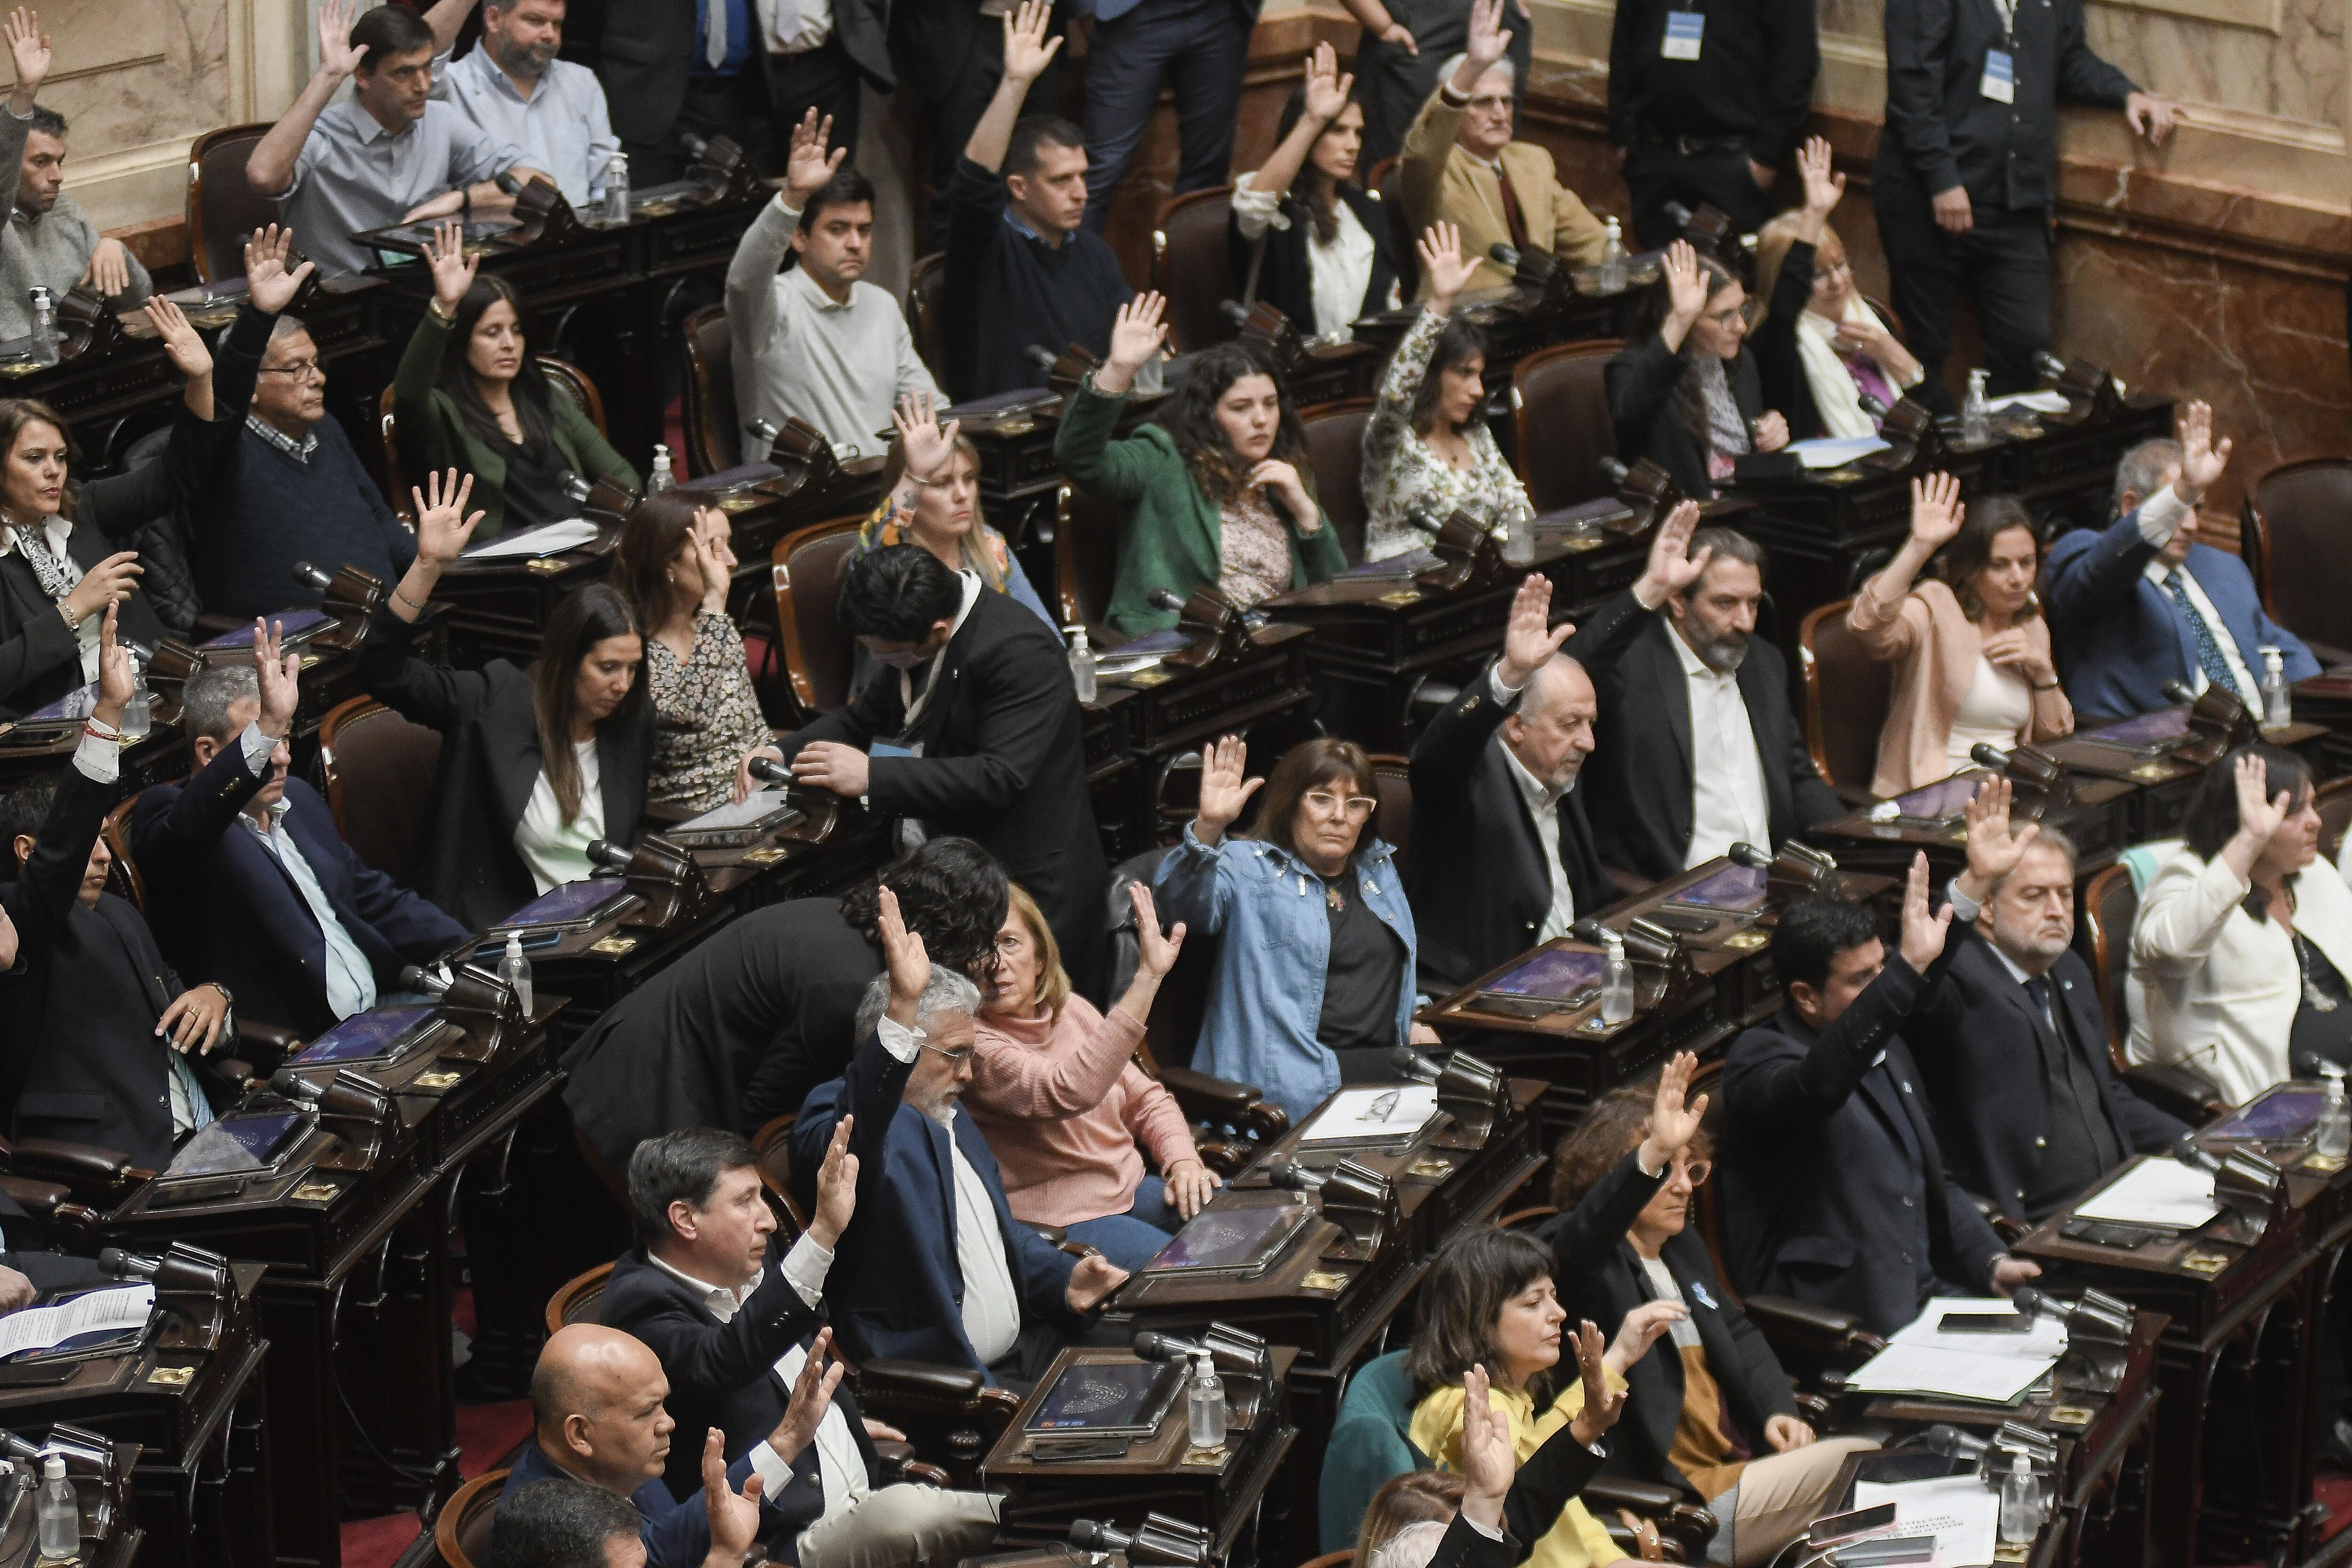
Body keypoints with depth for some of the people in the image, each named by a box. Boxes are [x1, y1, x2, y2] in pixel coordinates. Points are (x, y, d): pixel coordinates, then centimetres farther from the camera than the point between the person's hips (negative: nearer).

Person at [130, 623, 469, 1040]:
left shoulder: (299, 800, 19)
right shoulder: (167, 811, -4)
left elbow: (377, 897, 26)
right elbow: (186, 832, -30)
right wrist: (266, 729, -42)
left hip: (381, 1014, 8)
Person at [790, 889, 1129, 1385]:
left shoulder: (952, 1122, 19)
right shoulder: (840, 1115, -12)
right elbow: (849, 1141, -39)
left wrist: (1065, 1280, 9)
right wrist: (904, 1005, -51)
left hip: (1022, 1346, 10)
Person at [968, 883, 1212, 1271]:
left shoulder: (1071, 1010, 9)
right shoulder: (973, 1044, -17)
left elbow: (1145, 1099, 17)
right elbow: (1070, 1092, -34)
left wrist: (1184, 1162, -5)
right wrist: (1146, 978, -37)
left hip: (1132, 1190, 8)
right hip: (1062, 1221, -8)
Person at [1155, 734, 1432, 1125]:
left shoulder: (1378, 867, 24)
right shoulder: (1249, 868, 2)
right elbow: (1180, 900, -19)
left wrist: (1412, 1022, 16)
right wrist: (1208, 826, -35)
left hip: (1384, 1059, 7)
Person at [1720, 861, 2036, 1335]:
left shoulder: (1887, 1049, 18)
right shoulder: (1760, 1060, -9)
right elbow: (1819, 1082, -35)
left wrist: (1991, 1260, 9)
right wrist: (1910, 969, -40)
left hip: (1925, 1292, 9)